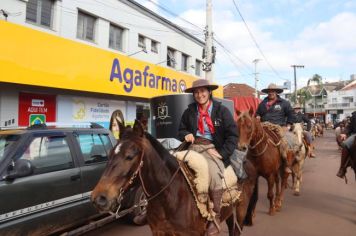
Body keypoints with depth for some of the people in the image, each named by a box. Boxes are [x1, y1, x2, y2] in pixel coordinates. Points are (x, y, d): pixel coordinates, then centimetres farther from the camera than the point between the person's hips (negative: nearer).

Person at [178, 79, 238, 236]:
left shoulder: (222, 110, 1)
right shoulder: (189, 111, 12)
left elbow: (233, 135, -1)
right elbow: (181, 130, 20)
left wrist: (222, 153, -12)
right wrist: (186, 135, -5)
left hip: (212, 148, -3)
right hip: (194, 147, 4)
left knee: (214, 174, -30)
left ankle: (215, 216, -12)